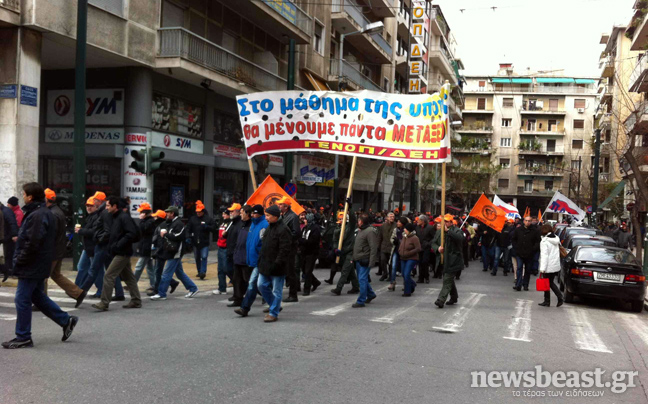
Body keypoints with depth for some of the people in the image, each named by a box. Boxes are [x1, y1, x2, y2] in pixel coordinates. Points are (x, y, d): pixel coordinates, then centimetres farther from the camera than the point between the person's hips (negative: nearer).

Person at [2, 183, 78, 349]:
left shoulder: (37, 215, -20)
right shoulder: (45, 213, 13)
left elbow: (33, 243, -25)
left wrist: (19, 261, -15)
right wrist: (20, 259, 17)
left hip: (32, 266, -10)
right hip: (40, 266, 10)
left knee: (22, 299, -1)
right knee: (38, 296, 18)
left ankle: (23, 337, 8)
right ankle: (66, 320, 21)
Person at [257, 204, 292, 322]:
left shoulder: (283, 229, -18)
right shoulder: (269, 227, 12)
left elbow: (285, 250, -22)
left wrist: (277, 264, -23)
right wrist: (261, 259, 17)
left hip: (277, 266, -9)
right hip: (266, 264, 10)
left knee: (276, 290, 1)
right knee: (262, 285, 14)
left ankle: (273, 313, 11)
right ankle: (275, 305, 29)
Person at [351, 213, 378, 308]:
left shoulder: (370, 231, -14)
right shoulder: (360, 230, 16)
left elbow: (373, 248, -19)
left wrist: (371, 262, -23)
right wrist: (354, 258, 20)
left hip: (364, 260, -10)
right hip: (358, 260, 10)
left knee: (362, 280, -8)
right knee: (363, 279, 17)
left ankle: (361, 301, -3)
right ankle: (371, 294, 35)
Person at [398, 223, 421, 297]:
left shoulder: (414, 238, -15)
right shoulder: (404, 237, 9)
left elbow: (418, 249, -19)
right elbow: (401, 246, 23)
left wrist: (407, 253, -20)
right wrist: (400, 252, 3)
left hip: (411, 259, -8)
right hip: (403, 259, 8)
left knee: (406, 274, -14)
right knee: (404, 275, 13)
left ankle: (408, 292, -3)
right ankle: (413, 284, 39)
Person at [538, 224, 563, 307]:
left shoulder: (544, 242, -14)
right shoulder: (556, 239, 8)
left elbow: (544, 256, -20)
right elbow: (558, 253, 12)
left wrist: (542, 269, -21)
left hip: (548, 267, -7)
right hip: (556, 266, 7)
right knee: (551, 282, 17)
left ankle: (547, 301, 11)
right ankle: (560, 297, 2)